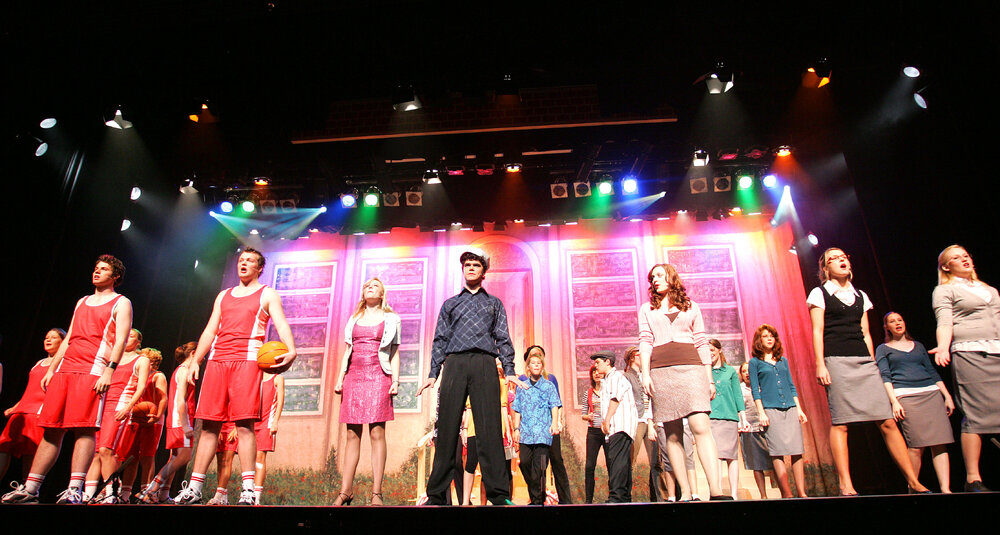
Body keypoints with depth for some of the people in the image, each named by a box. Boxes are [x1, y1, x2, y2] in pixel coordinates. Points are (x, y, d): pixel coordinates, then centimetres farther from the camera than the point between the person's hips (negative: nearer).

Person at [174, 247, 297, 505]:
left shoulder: (267, 295, 11)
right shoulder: (223, 295, 25)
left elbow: (282, 324, -4)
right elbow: (210, 331, 23)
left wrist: (291, 350, -23)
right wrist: (195, 361, 11)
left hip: (247, 360, -4)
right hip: (217, 360, 5)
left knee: (244, 424, -11)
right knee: (209, 425, 2)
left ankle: (248, 489, -10)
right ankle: (194, 488, 8)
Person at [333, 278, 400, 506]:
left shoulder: (390, 319, 12)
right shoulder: (354, 319, 21)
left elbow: (394, 353, 8)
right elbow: (348, 351, 20)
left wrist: (395, 380, -3)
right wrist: (340, 377, 9)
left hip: (378, 376, -3)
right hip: (354, 376, 3)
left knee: (377, 433, -8)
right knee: (352, 435, 2)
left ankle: (376, 492, -7)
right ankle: (345, 490, 5)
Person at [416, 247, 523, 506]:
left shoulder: (494, 303, 23)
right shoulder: (450, 304, 24)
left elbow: (503, 339, 15)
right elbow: (440, 340, 18)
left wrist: (509, 370, 1)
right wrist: (433, 373, 6)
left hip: (484, 364, -1)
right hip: (455, 364, 1)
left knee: (489, 429, -8)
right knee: (447, 428, -4)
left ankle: (498, 495, -7)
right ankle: (436, 495, 1)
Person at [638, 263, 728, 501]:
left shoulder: (692, 307, 17)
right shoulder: (647, 309, 18)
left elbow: (701, 343, 14)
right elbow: (645, 341, 9)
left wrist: (709, 377, 7)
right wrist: (645, 373, -3)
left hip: (691, 368, -1)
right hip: (661, 371, 1)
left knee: (701, 427, -16)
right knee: (673, 434, -2)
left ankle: (716, 491, -19)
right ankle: (685, 493, -1)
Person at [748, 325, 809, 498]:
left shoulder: (783, 360, 18)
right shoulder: (755, 362, 6)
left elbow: (791, 385, 18)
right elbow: (755, 389, 1)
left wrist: (799, 409, 10)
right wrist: (761, 412, -7)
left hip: (790, 409, 4)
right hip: (770, 410, -4)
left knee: (797, 451, -1)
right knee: (777, 453, -6)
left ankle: (802, 492, 2)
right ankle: (787, 494, -4)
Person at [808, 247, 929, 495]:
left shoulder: (860, 296, 20)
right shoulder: (819, 293, 6)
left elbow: (865, 333, 19)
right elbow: (817, 331, -1)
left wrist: (873, 364, 14)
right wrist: (820, 364, -9)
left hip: (864, 362, 5)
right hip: (836, 361, -5)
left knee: (888, 421, -1)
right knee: (840, 423, -8)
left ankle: (913, 482, 6)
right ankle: (846, 486, -6)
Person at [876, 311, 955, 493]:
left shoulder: (918, 346, 23)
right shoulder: (883, 349, 11)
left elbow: (932, 371, 21)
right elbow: (885, 376, 1)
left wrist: (947, 396, 11)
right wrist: (894, 401, -11)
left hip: (932, 393, 4)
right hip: (905, 396, -4)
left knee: (940, 442, -8)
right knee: (916, 445, -12)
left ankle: (946, 489, -8)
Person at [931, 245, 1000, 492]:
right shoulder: (944, 290, 7)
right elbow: (944, 323, -6)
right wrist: (943, 346, -24)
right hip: (968, 352, -6)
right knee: (975, 414, -11)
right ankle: (973, 479, -9)